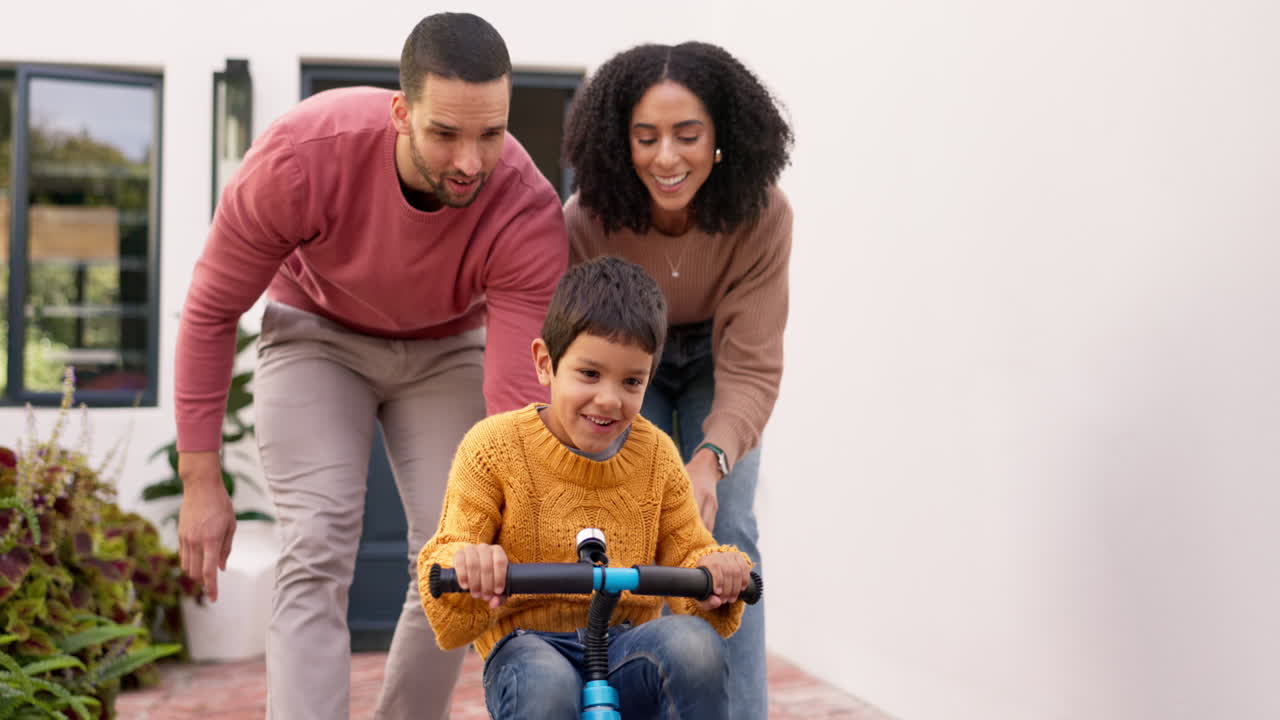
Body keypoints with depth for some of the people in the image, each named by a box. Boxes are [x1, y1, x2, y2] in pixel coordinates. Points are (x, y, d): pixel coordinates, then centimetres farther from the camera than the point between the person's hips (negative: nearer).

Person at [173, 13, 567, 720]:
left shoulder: (529, 217, -33)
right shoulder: (302, 155, -34)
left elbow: (519, 398, -36)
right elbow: (211, 309, -20)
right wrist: (201, 481, -17)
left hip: (447, 348, 2)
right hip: (317, 332, -1)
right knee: (315, 557, -17)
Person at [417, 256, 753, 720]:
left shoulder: (657, 455, 5)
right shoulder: (493, 447, -4)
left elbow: (686, 552, 10)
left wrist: (714, 569, -15)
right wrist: (465, 563, -31)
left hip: (626, 649, 3)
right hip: (527, 647, -2)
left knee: (695, 643, -29)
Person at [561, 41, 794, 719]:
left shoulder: (760, 215, -30)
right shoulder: (584, 221, -30)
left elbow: (749, 369, -29)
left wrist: (711, 459, -47)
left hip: (712, 361, 0)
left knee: (725, 532, -12)